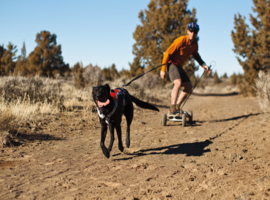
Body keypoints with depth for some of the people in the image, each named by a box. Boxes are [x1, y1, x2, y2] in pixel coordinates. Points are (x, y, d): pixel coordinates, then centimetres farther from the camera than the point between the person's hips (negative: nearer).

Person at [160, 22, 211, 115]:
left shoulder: (194, 43, 0)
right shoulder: (181, 40, -23)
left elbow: (195, 54, 19)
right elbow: (167, 53, -21)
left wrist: (204, 65, 6)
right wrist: (163, 69, -22)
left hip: (179, 66, 8)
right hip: (171, 64, -8)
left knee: (189, 86, 1)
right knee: (178, 83, -29)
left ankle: (177, 107, 10)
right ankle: (172, 109, -27)